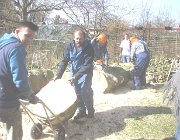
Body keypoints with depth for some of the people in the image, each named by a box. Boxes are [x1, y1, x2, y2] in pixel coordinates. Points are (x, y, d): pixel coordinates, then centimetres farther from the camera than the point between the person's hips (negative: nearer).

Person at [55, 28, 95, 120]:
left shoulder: (89, 48, -23)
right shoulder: (70, 46, -11)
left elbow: (87, 65, -25)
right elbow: (64, 61, -9)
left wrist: (76, 76, -31)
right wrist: (59, 74, -18)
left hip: (85, 72, -4)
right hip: (74, 71, 4)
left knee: (85, 91, -11)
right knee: (77, 92, 8)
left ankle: (90, 111, 8)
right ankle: (81, 110, 22)